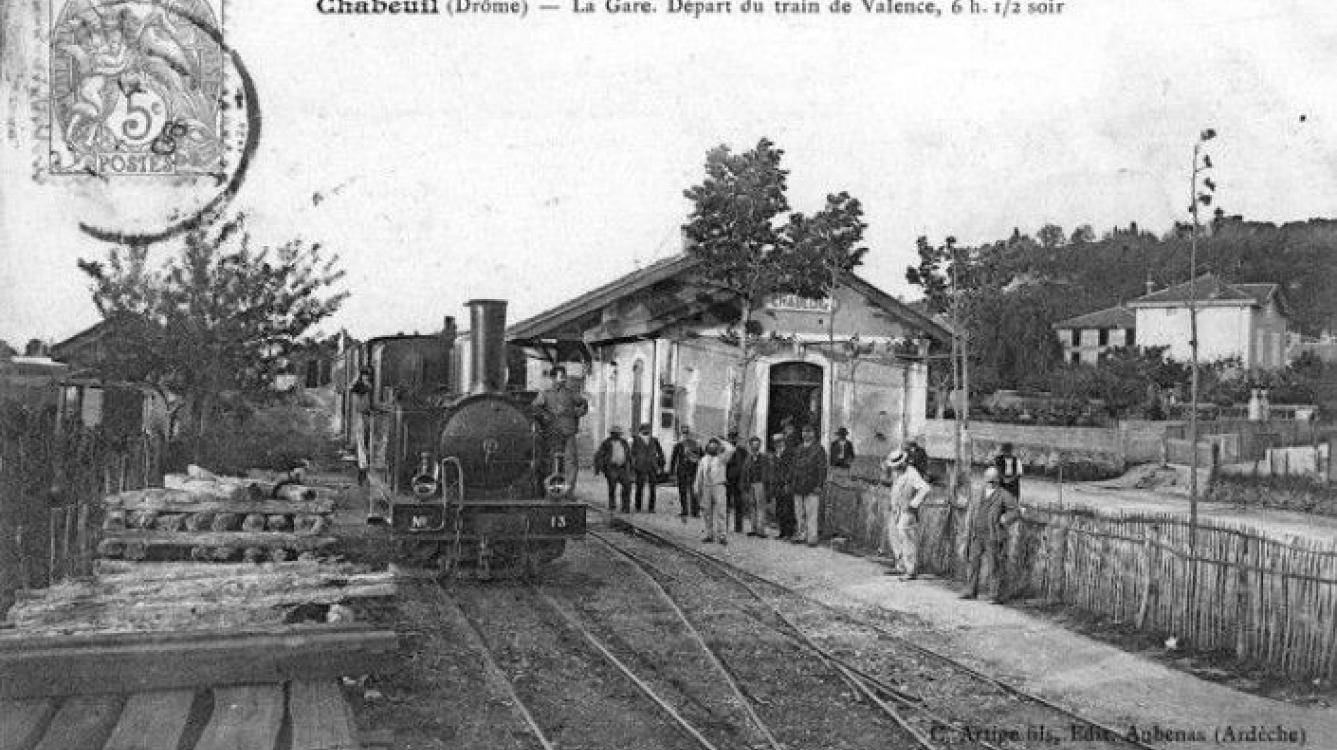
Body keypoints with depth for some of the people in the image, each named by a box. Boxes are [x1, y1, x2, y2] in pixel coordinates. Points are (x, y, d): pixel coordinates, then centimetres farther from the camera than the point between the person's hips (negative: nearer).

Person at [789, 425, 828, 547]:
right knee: (799, 513, 9)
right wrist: (793, 483, 13)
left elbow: (822, 468, -5)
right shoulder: (798, 449, 17)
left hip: (812, 488, -6)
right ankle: (801, 535, 18)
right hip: (798, 487, 6)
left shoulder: (818, 449, -1)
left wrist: (819, 485, -12)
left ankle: (812, 538, -2)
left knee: (812, 514, -6)